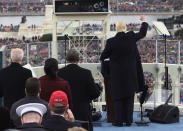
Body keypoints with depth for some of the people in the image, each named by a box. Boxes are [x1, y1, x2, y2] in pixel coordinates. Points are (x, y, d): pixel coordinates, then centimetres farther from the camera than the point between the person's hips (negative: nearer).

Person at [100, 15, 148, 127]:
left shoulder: (111, 42, -11)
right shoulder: (131, 37, -6)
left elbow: (103, 56, -3)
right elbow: (143, 33, 13)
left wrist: (102, 58, 21)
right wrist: (144, 22, 30)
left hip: (117, 75, -2)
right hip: (131, 73, 2)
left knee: (118, 98, 5)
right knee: (129, 98, 9)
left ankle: (119, 121, 4)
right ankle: (128, 120, 12)